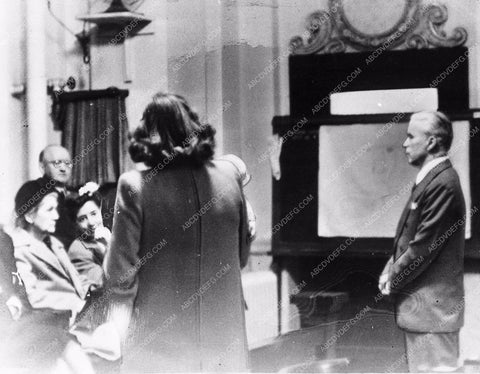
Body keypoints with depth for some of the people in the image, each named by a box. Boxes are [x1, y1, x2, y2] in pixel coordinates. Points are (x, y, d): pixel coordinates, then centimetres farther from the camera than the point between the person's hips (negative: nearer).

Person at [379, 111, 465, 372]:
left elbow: (425, 245, -20)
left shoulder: (443, 184, -18)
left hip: (432, 302, -10)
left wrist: (393, 279, -10)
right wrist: (390, 270, 6)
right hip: (418, 302, 10)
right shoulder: (428, 180, 14)